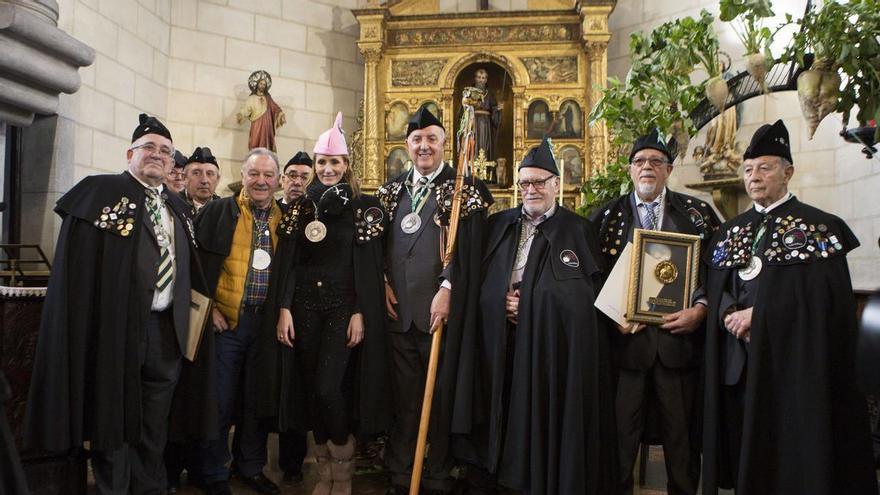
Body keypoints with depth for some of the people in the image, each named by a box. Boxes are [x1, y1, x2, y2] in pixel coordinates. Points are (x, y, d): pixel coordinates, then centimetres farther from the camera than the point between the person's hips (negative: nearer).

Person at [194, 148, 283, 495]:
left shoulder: (284, 218, 9)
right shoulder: (219, 211, -1)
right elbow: (196, 261, -4)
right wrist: (208, 307, -9)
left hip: (266, 322, 3)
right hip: (225, 320, -3)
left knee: (257, 399, 13)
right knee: (220, 401, 5)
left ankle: (251, 467, 29)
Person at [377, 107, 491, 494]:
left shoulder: (462, 189, 0)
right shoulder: (393, 190, 14)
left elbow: (467, 248, -8)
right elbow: (379, 242, 15)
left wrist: (447, 289, -16)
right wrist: (383, 282, 2)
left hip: (440, 306, -4)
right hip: (398, 306, 4)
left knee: (441, 392, 5)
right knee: (403, 392, 10)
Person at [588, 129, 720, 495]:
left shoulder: (697, 213, 8)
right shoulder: (607, 215, 8)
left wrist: (700, 309, -10)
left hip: (679, 337, 1)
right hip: (625, 336, 0)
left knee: (682, 435, 9)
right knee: (620, 433, 6)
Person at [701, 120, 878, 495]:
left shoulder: (819, 227, -2)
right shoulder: (729, 232, 14)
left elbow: (823, 295, -12)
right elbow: (715, 288, 9)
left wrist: (757, 314, -15)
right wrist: (731, 316, -11)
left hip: (794, 361, -4)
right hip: (737, 363, 4)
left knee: (794, 458, 3)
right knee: (745, 455, 10)